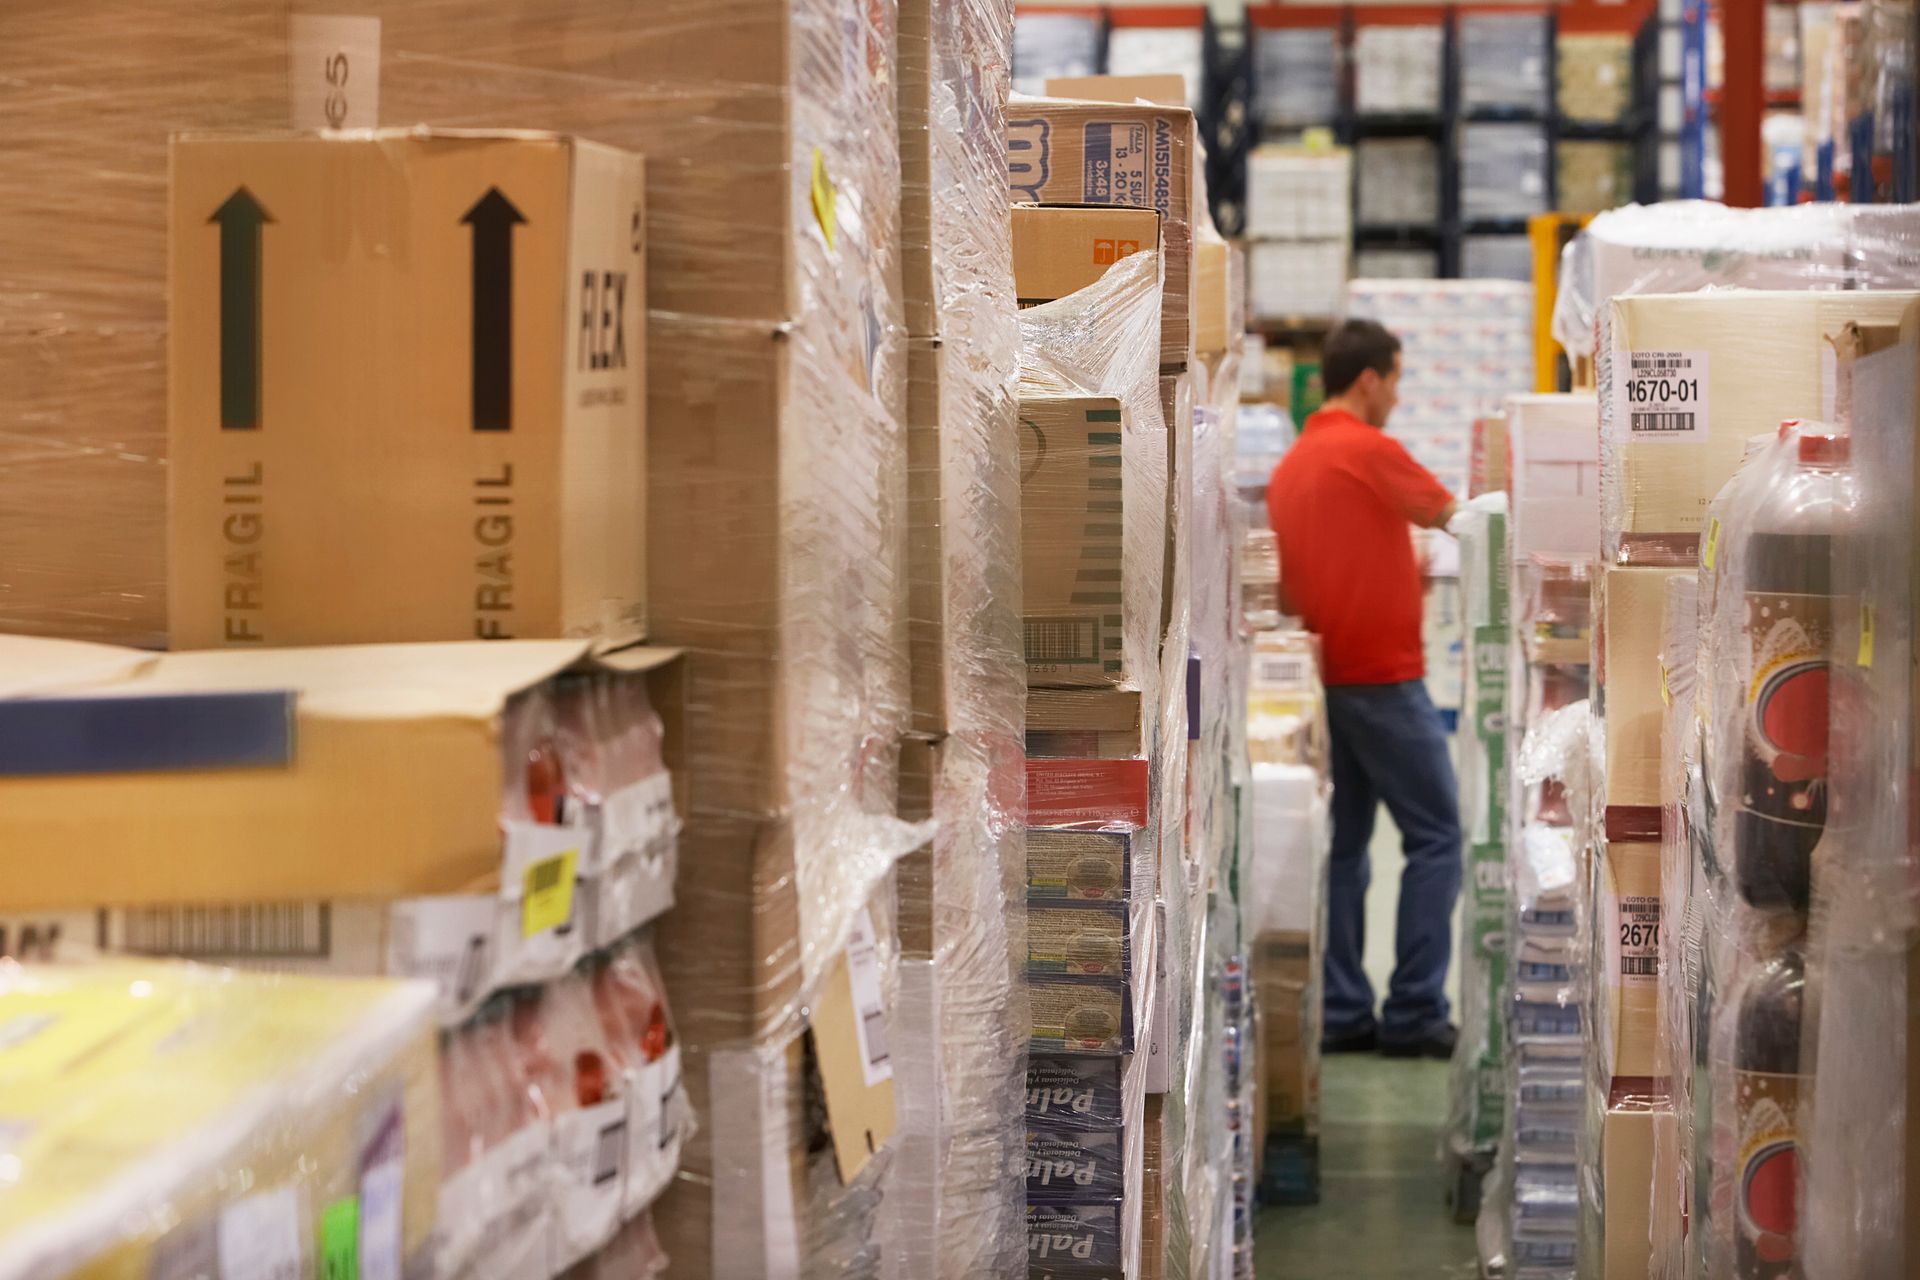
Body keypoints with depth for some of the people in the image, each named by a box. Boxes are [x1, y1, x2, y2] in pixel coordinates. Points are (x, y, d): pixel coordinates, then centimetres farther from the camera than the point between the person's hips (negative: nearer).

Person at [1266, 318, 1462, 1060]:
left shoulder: (1289, 467, 11)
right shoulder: (1369, 450, -12)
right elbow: (1449, 516, 0)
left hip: (1322, 675, 8)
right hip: (1383, 677, -8)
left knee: (1341, 844, 11)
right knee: (1435, 837, 0)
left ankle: (1341, 1013, 10)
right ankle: (1414, 1012, -2)